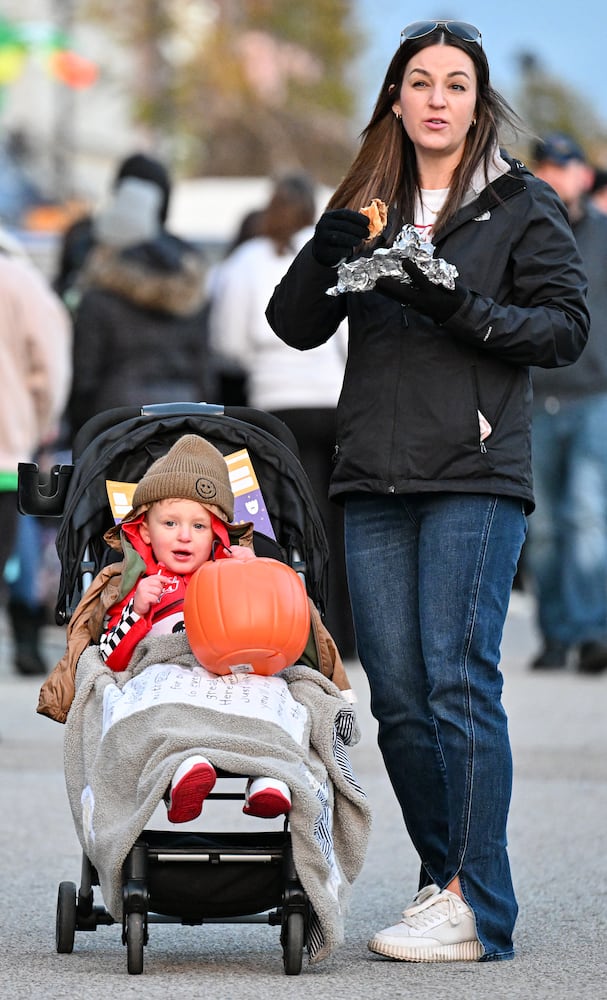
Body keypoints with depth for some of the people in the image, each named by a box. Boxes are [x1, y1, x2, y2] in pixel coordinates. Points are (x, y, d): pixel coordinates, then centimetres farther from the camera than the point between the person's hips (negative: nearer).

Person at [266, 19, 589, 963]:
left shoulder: (522, 205, 5)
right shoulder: (369, 204, 17)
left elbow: (566, 327, -2)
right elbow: (295, 326, 12)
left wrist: (463, 310, -16)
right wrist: (323, 255, -7)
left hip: (476, 473, -5)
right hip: (375, 481, 5)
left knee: (459, 680, -12)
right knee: (396, 694, 4)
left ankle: (479, 910, -11)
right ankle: (444, 878, 16)